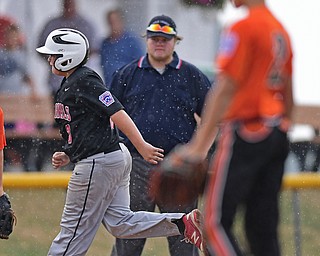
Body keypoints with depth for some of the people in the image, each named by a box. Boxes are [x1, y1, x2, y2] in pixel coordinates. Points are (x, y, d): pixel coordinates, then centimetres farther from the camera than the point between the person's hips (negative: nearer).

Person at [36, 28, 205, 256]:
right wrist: (67, 156, 11)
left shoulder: (83, 81, -13)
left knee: (74, 229, -1)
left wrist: (142, 146, -27)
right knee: (119, 223, 4)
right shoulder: (69, 85, 18)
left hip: (98, 164, -10)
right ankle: (183, 223, -4)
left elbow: (117, 113, -21)